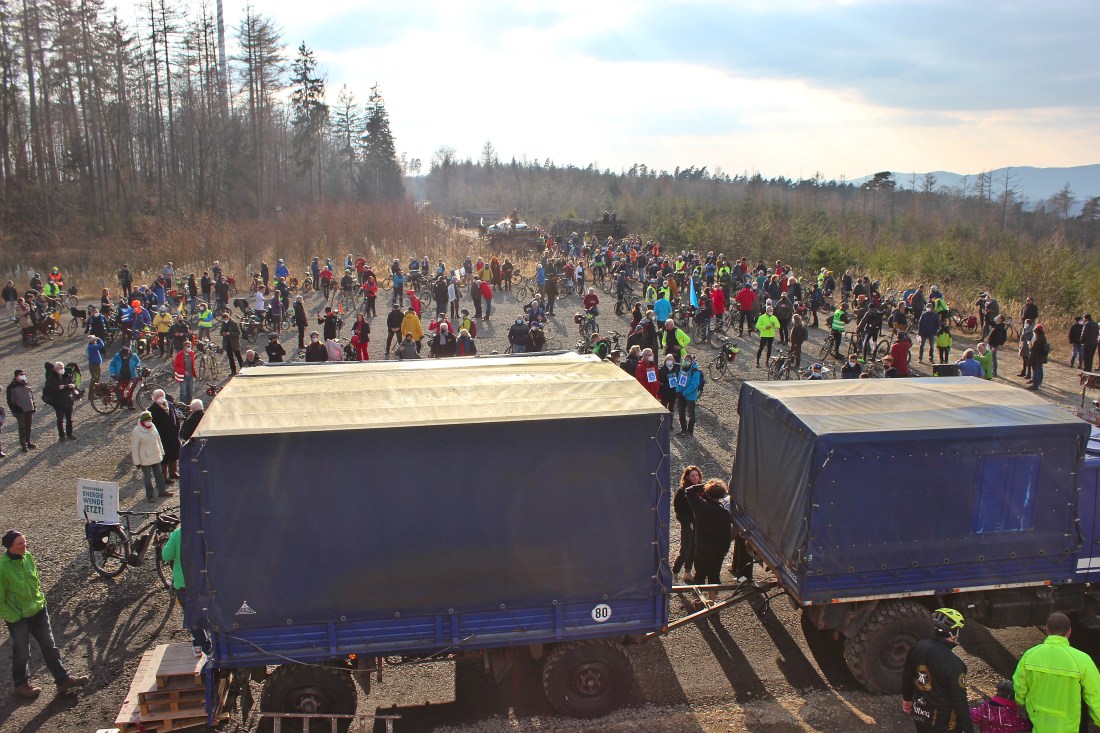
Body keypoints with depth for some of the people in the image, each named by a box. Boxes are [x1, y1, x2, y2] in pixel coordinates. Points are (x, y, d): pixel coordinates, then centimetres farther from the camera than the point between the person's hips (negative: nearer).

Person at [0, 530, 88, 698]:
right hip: (19, 618, -6)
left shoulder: (27, 556, -6)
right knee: (22, 653, 14)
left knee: (50, 646, 12)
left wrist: (41, 599, 8)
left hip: (38, 610, 6)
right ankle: (22, 686, 35)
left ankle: (63, 680, 21)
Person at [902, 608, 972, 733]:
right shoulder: (953, 664, -27)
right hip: (944, 723, -6)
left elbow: (906, 677, 7)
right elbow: (960, 701, -22)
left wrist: (907, 698, 23)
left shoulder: (918, 647, -7)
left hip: (919, 714, 6)